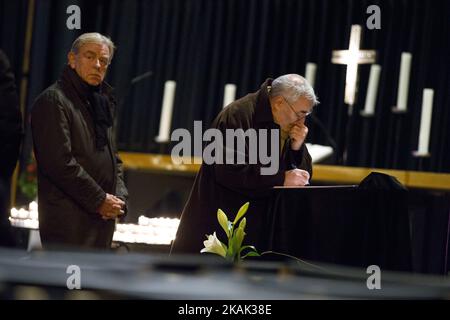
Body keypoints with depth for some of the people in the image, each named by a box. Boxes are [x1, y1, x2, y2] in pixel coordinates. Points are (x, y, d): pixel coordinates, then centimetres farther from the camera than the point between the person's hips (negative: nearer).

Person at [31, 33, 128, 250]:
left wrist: (119, 197, 6)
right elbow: (60, 162, -15)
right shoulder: (53, 100, -6)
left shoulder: (101, 103, 22)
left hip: (102, 220, 9)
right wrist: (99, 200, -12)